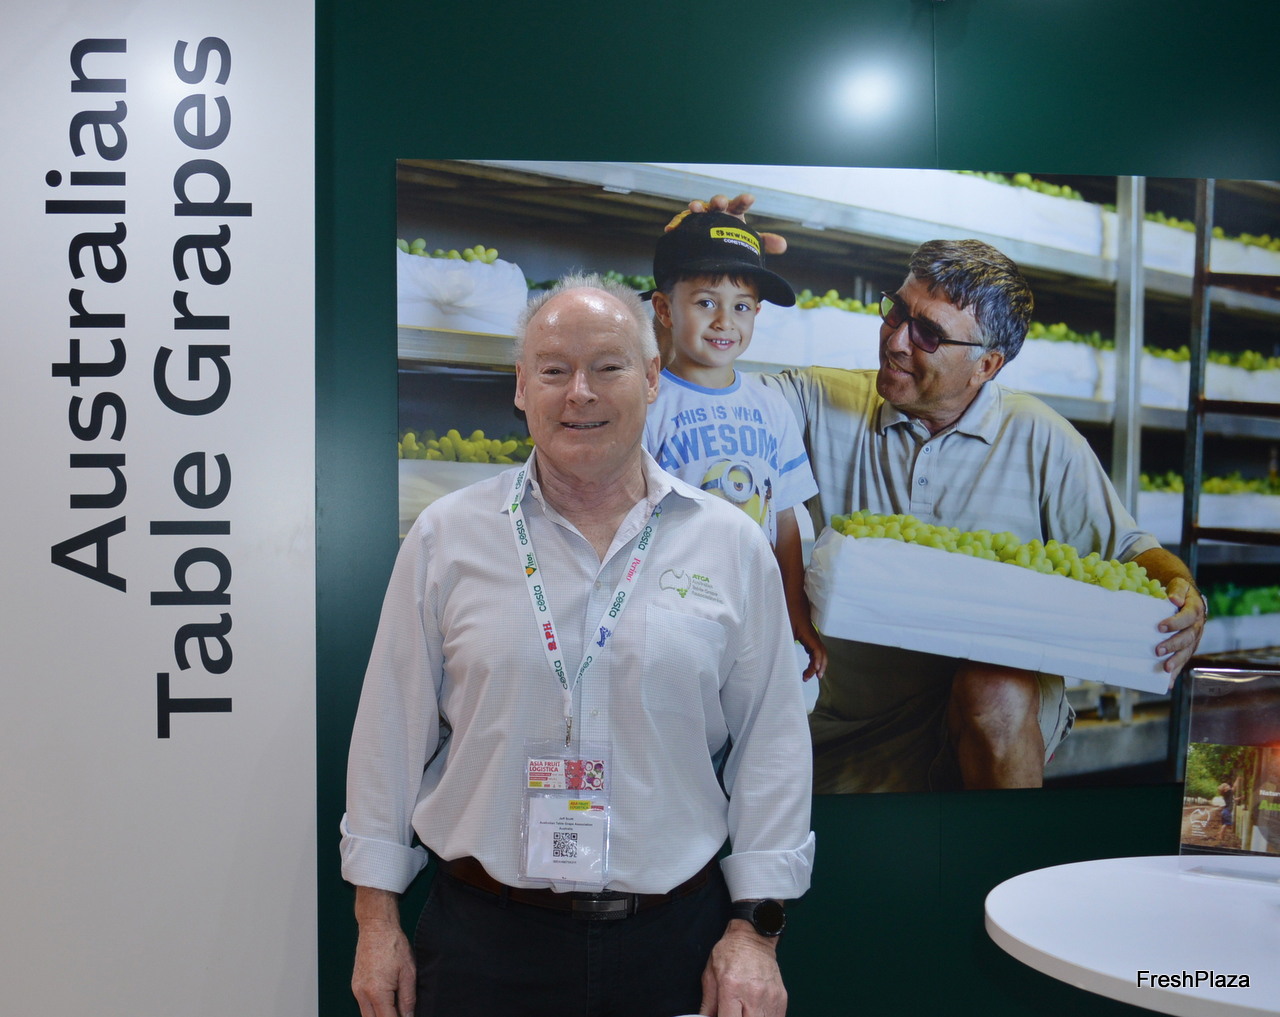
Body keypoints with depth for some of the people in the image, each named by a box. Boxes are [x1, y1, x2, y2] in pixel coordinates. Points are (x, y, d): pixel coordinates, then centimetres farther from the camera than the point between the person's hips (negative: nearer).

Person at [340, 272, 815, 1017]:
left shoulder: (733, 546, -2)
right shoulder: (447, 537, -2)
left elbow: (771, 744, 0)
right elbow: (393, 733, 1)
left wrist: (755, 929, -2)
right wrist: (378, 917, 2)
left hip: (675, 937, 1)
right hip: (482, 935, 0)